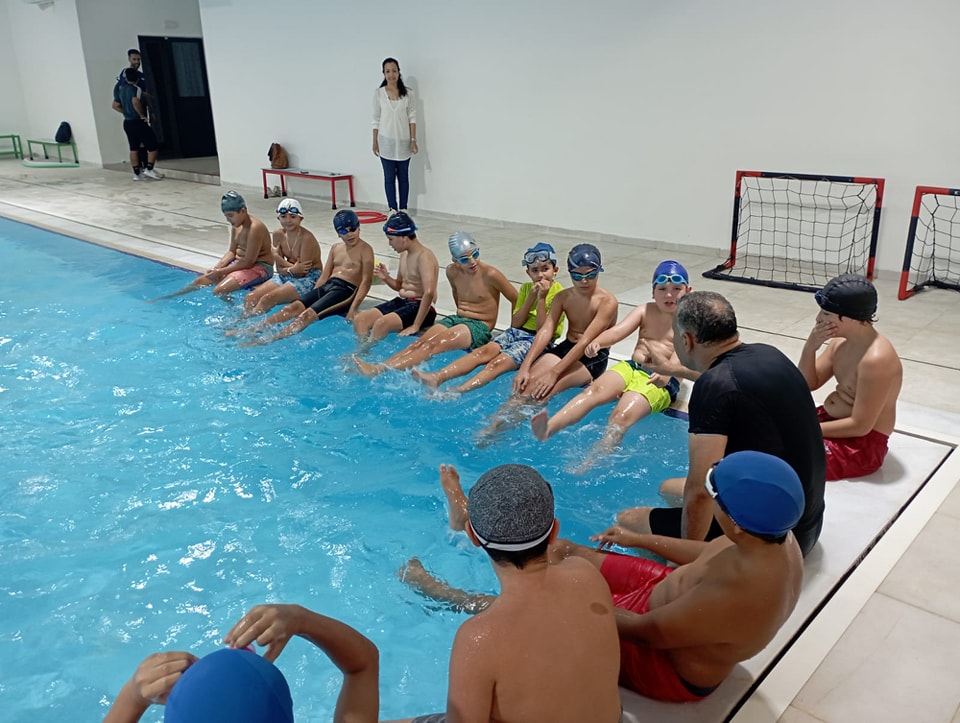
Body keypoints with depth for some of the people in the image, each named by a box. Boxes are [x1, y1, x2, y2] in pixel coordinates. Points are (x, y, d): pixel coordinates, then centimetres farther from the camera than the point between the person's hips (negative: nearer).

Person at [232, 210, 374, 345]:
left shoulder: (365, 249, -2)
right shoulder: (336, 248, 18)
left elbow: (366, 281, -10)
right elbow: (324, 276, 18)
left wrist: (353, 308, -20)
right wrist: (312, 297, 8)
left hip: (346, 290, -7)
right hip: (326, 286, 7)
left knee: (308, 314, -24)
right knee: (293, 307, -12)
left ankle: (268, 340, -35)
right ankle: (249, 330, -17)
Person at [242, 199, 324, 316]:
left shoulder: (306, 238, -19)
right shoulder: (278, 234, 1)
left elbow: (302, 272, -19)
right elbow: (279, 269, 2)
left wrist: (279, 259, -10)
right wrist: (291, 269, -21)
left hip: (309, 279, -7)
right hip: (287, 276, 8)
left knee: (268, 298, -25)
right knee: (250, 298, -8)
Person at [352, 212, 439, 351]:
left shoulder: (424, 256, -17)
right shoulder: (404, 254, 12)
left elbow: (429, 293, -29)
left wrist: (415, 326, -29)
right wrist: (386, 278, 2)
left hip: (420, 307, -9)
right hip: (401, 302, 9)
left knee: (382, 323, -31)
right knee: (359, 320, -6)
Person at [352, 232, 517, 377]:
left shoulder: (490, 275, -14)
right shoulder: (452, 272, 5)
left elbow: (518, 301, -7)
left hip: (479, 328, -7)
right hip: (455, 319, 7)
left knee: (434, 344, -29)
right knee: (420, 343, -21)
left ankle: (379, 369, -43)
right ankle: (378, 367, -38)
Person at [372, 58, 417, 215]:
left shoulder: (407, 94, 0)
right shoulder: (378, 93, 1)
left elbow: (412, 118, 1)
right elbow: (376, 119, 3)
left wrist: (413, 140, -5)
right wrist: (375, 142, 2)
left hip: (403, 142, 0)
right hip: (386, 142, 0)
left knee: (403, 177, 7)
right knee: (389, 177, 3)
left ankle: (403, 209, 15)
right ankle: (393, 209, 10)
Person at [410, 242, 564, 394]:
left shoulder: (558, 293, -3)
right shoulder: (526, 288, 14)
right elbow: (515, 324, 5)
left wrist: (541, 298, -15)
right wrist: (531, 297, -5)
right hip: (517, 332, 5)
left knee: (499, 362, -28)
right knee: (484, 350, -22)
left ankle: (457, 391, -46)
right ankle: (437, 378, -36)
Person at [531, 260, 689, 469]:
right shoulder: (646, 310, 16)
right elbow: (617, 331, 2)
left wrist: (667, 373, -32)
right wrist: (597, 342, -21)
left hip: (661, 381, -4)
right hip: (631, 366, 4)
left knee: (622, 415, -30)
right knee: (594, 390, -25)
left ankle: (587, 465, -42)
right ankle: (548, 428, -45)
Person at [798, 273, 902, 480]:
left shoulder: (876, 359, -27)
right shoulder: (840, 343, -1)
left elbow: (860, 426, -26)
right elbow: (808, 384, 6)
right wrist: (809, 347, -12)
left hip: (861, 445, -9)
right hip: (830, 419, 9)